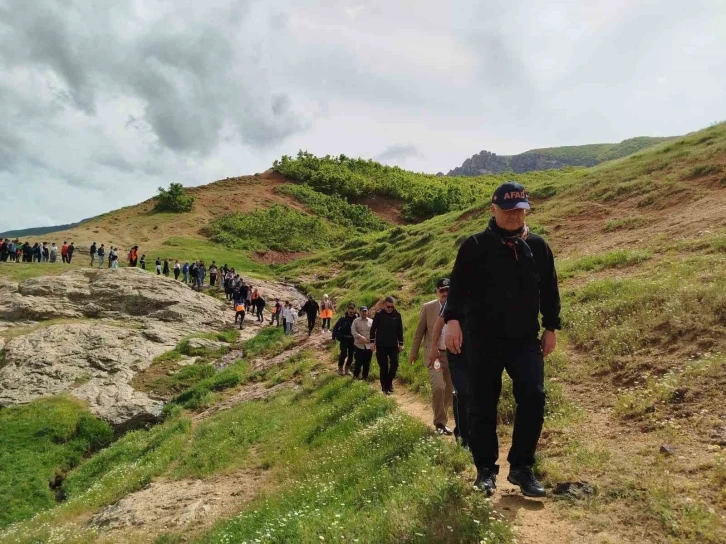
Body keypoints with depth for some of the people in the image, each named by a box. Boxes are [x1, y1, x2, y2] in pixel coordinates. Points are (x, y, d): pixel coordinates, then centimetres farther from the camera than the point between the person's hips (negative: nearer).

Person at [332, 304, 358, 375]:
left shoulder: (356, 318, -8)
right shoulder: (343, 318, -12)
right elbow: (336, 327, -3)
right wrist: (334, 337, -2)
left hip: (352, 339, 3)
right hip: (344, 339, -3)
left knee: (351, 354, 5)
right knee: (344, 353, -11)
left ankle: (347, 368, 23)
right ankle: (340, 368, 8)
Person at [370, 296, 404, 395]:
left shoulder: (397, 315, 1)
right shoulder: (379, 314, -6)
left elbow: (400, 330, 7)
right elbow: (373, 329, -1)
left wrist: (401, 344, 7)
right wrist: (372, 342, -4)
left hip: (393, 345, 2)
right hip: (381, 345, -2)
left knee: (394, 364, -3)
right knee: (384, 366, 0)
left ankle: (389, 383, 19)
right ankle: (384, 387, 11)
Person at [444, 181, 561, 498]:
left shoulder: (537, 247, 9)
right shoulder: (475, 246, -1)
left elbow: (549, 290, 14)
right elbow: (458, 285, -5)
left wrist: (551, 328, 12)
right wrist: (453, 320, -16)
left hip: (525, 338, 3)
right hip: (483, 339, -2)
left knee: (533, 397, -9)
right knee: (482, 404, 2)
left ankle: (521, 467, 7)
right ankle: (486, 468, 18)